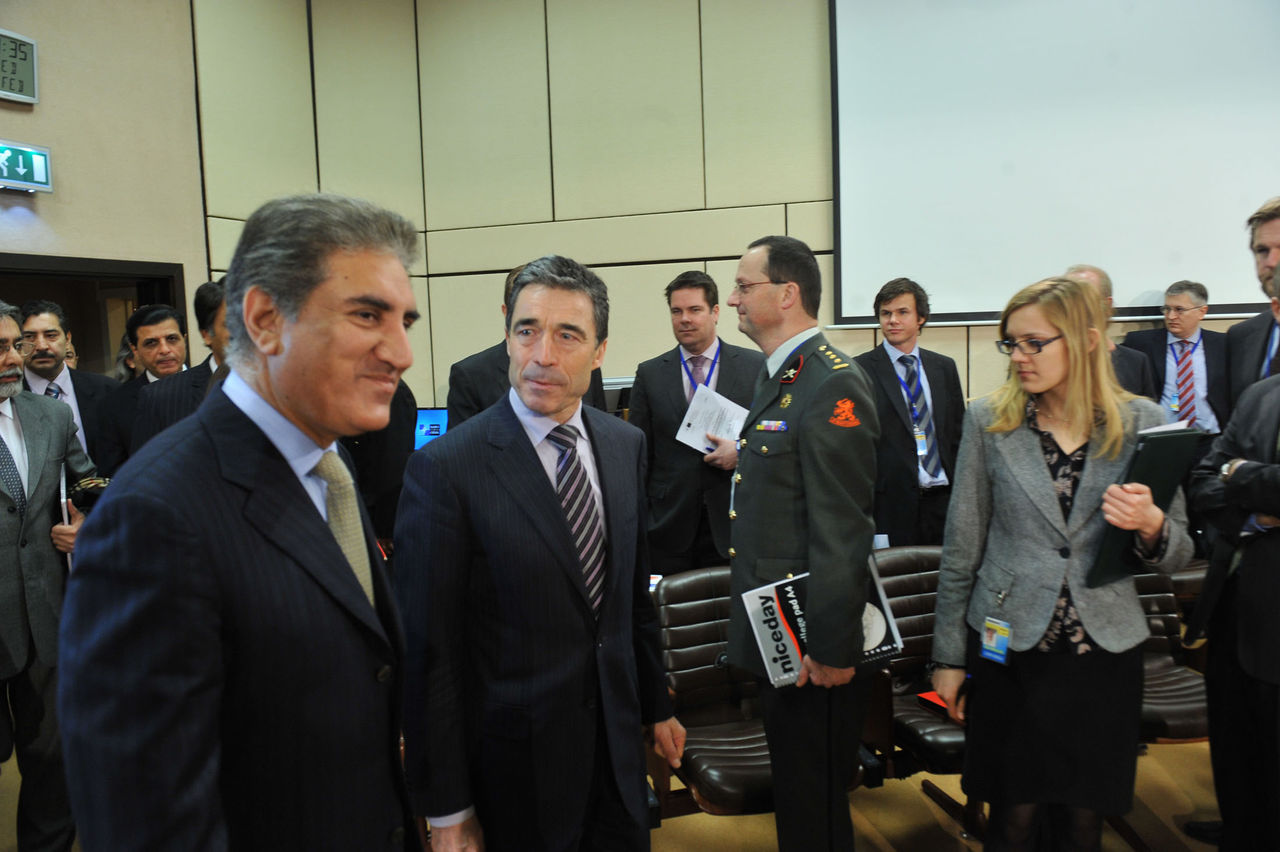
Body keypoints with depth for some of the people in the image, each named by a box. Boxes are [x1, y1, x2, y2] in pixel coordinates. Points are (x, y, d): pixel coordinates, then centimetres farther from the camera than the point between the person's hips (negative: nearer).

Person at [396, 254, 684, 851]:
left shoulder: (627, 446, 0)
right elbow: (427, 652, -15)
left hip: (616, 748, 5)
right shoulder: (444, 469, -18)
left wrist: (656, 706, 17)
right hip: (514, 766, -5)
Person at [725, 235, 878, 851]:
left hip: (813, 646, -9)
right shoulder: (782, 378, 12)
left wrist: (831, 650, -22)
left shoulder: (831, 384, -20)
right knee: (793, 795, 22)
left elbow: (841, 530, -23)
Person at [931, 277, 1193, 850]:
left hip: (1105, 651, 1)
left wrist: (1150, 524, -17)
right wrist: (949, 656, 2)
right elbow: (961, 549, 1)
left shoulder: (1143, 422, -1)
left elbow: (1177, 556, 6)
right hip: (1009, 648, -1)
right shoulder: (989, 420, -2)